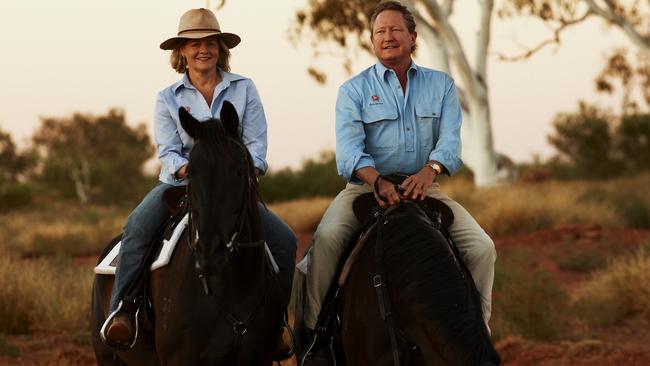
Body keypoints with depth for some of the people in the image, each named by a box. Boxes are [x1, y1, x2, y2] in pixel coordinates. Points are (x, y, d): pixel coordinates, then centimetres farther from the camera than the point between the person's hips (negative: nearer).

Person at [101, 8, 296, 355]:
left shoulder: (243, 88, 4)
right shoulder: (168, 98, 4)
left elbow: (256, 142, -2)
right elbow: (168, 152, -5)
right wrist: (190, 170, -27)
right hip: (180, 183, -1)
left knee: (284, 241, -14)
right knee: (138, 227, -31)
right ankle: (120, 311, -30)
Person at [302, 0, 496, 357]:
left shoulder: (441, 85, 10)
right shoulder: (354, 90, 3)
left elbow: (449, 139, -5)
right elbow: (349, 148, -12)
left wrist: (429, 171, -27)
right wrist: (378, 181, -32)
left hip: (423, 188, 2)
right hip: (365, 186, -2)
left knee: (482, 248, -14)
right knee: (326, 240, -29)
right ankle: (312, 327, -19)